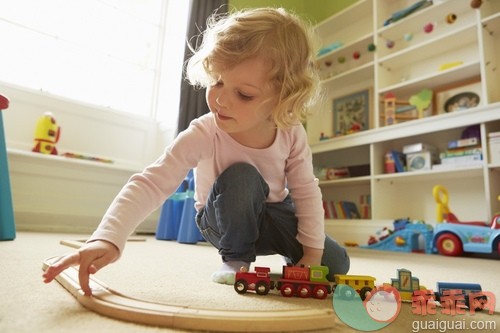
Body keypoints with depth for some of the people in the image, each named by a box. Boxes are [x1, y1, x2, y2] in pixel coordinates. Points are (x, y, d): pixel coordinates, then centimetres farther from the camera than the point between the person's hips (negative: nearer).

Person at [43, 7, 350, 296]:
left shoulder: (292, 134, -22)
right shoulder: (203, 135, -32)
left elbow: (306, 191, -12)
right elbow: (152, 183, -38)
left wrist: (312, 251, -12)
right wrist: (108, 238, -51)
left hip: (274, 215, 4)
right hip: (225, 220, -3)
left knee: (335, 265, -5)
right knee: (240, 176, -38)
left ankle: (294, 258, 30)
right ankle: (237, 260, -12)